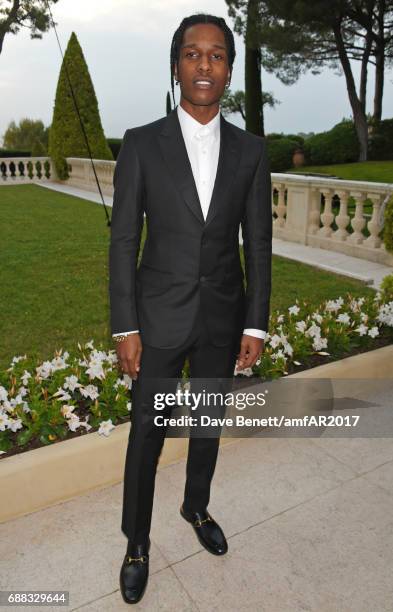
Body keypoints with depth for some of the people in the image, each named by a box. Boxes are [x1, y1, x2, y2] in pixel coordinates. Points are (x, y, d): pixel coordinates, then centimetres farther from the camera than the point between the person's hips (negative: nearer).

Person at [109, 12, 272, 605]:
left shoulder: (250, 149, 1)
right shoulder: (141, 143, -5)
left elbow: (258, 242, 2)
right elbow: (124, 240, -6)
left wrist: (256, 324, -1)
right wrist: (125, 328, -8)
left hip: (222, 318, 3)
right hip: (160, 317, -2)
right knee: (147, 432, 10)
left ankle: (197, 508, 47)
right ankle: (137, 542, 35)